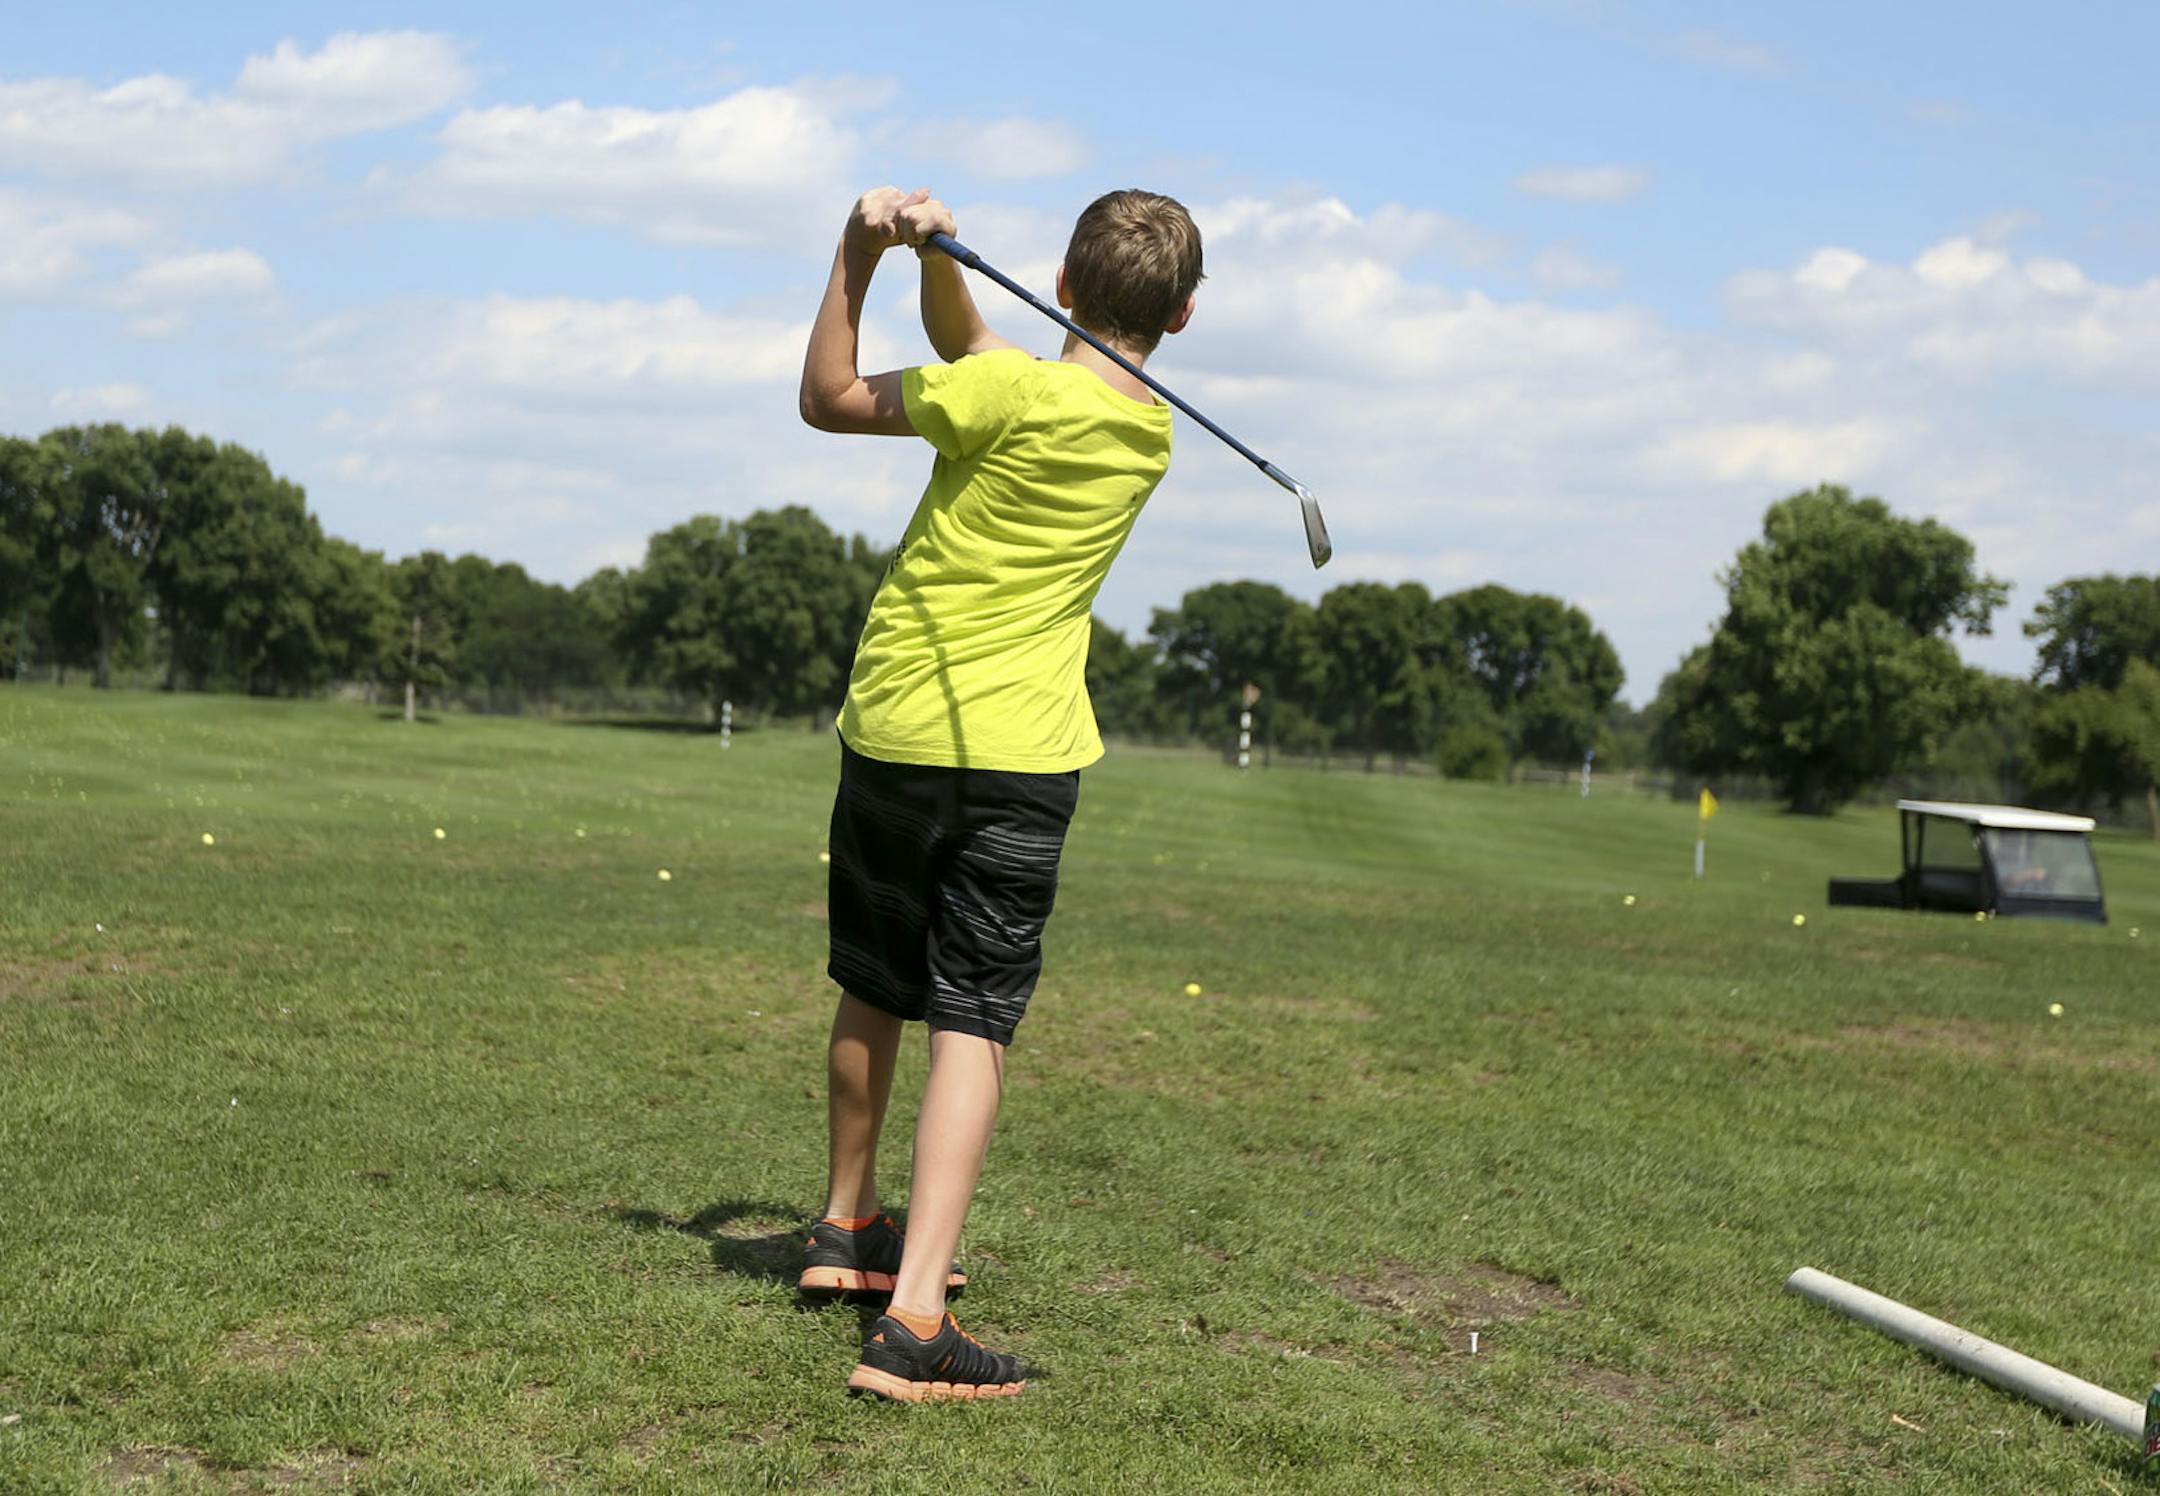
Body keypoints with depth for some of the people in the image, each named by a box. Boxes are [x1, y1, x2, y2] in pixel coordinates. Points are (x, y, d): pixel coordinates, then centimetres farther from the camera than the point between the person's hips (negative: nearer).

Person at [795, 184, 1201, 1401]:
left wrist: (862, 253, -2)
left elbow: (829, 400, 0)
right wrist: (937, 257, -7)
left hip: (894, 730, -1)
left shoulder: (1010, 394, -13)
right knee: (972, 1025, -4)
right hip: (1024, 753, 1)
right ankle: (913, 1317, -16)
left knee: (875, 997, 17)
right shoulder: (1153, 433, 4)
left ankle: (848, 1227, 37)